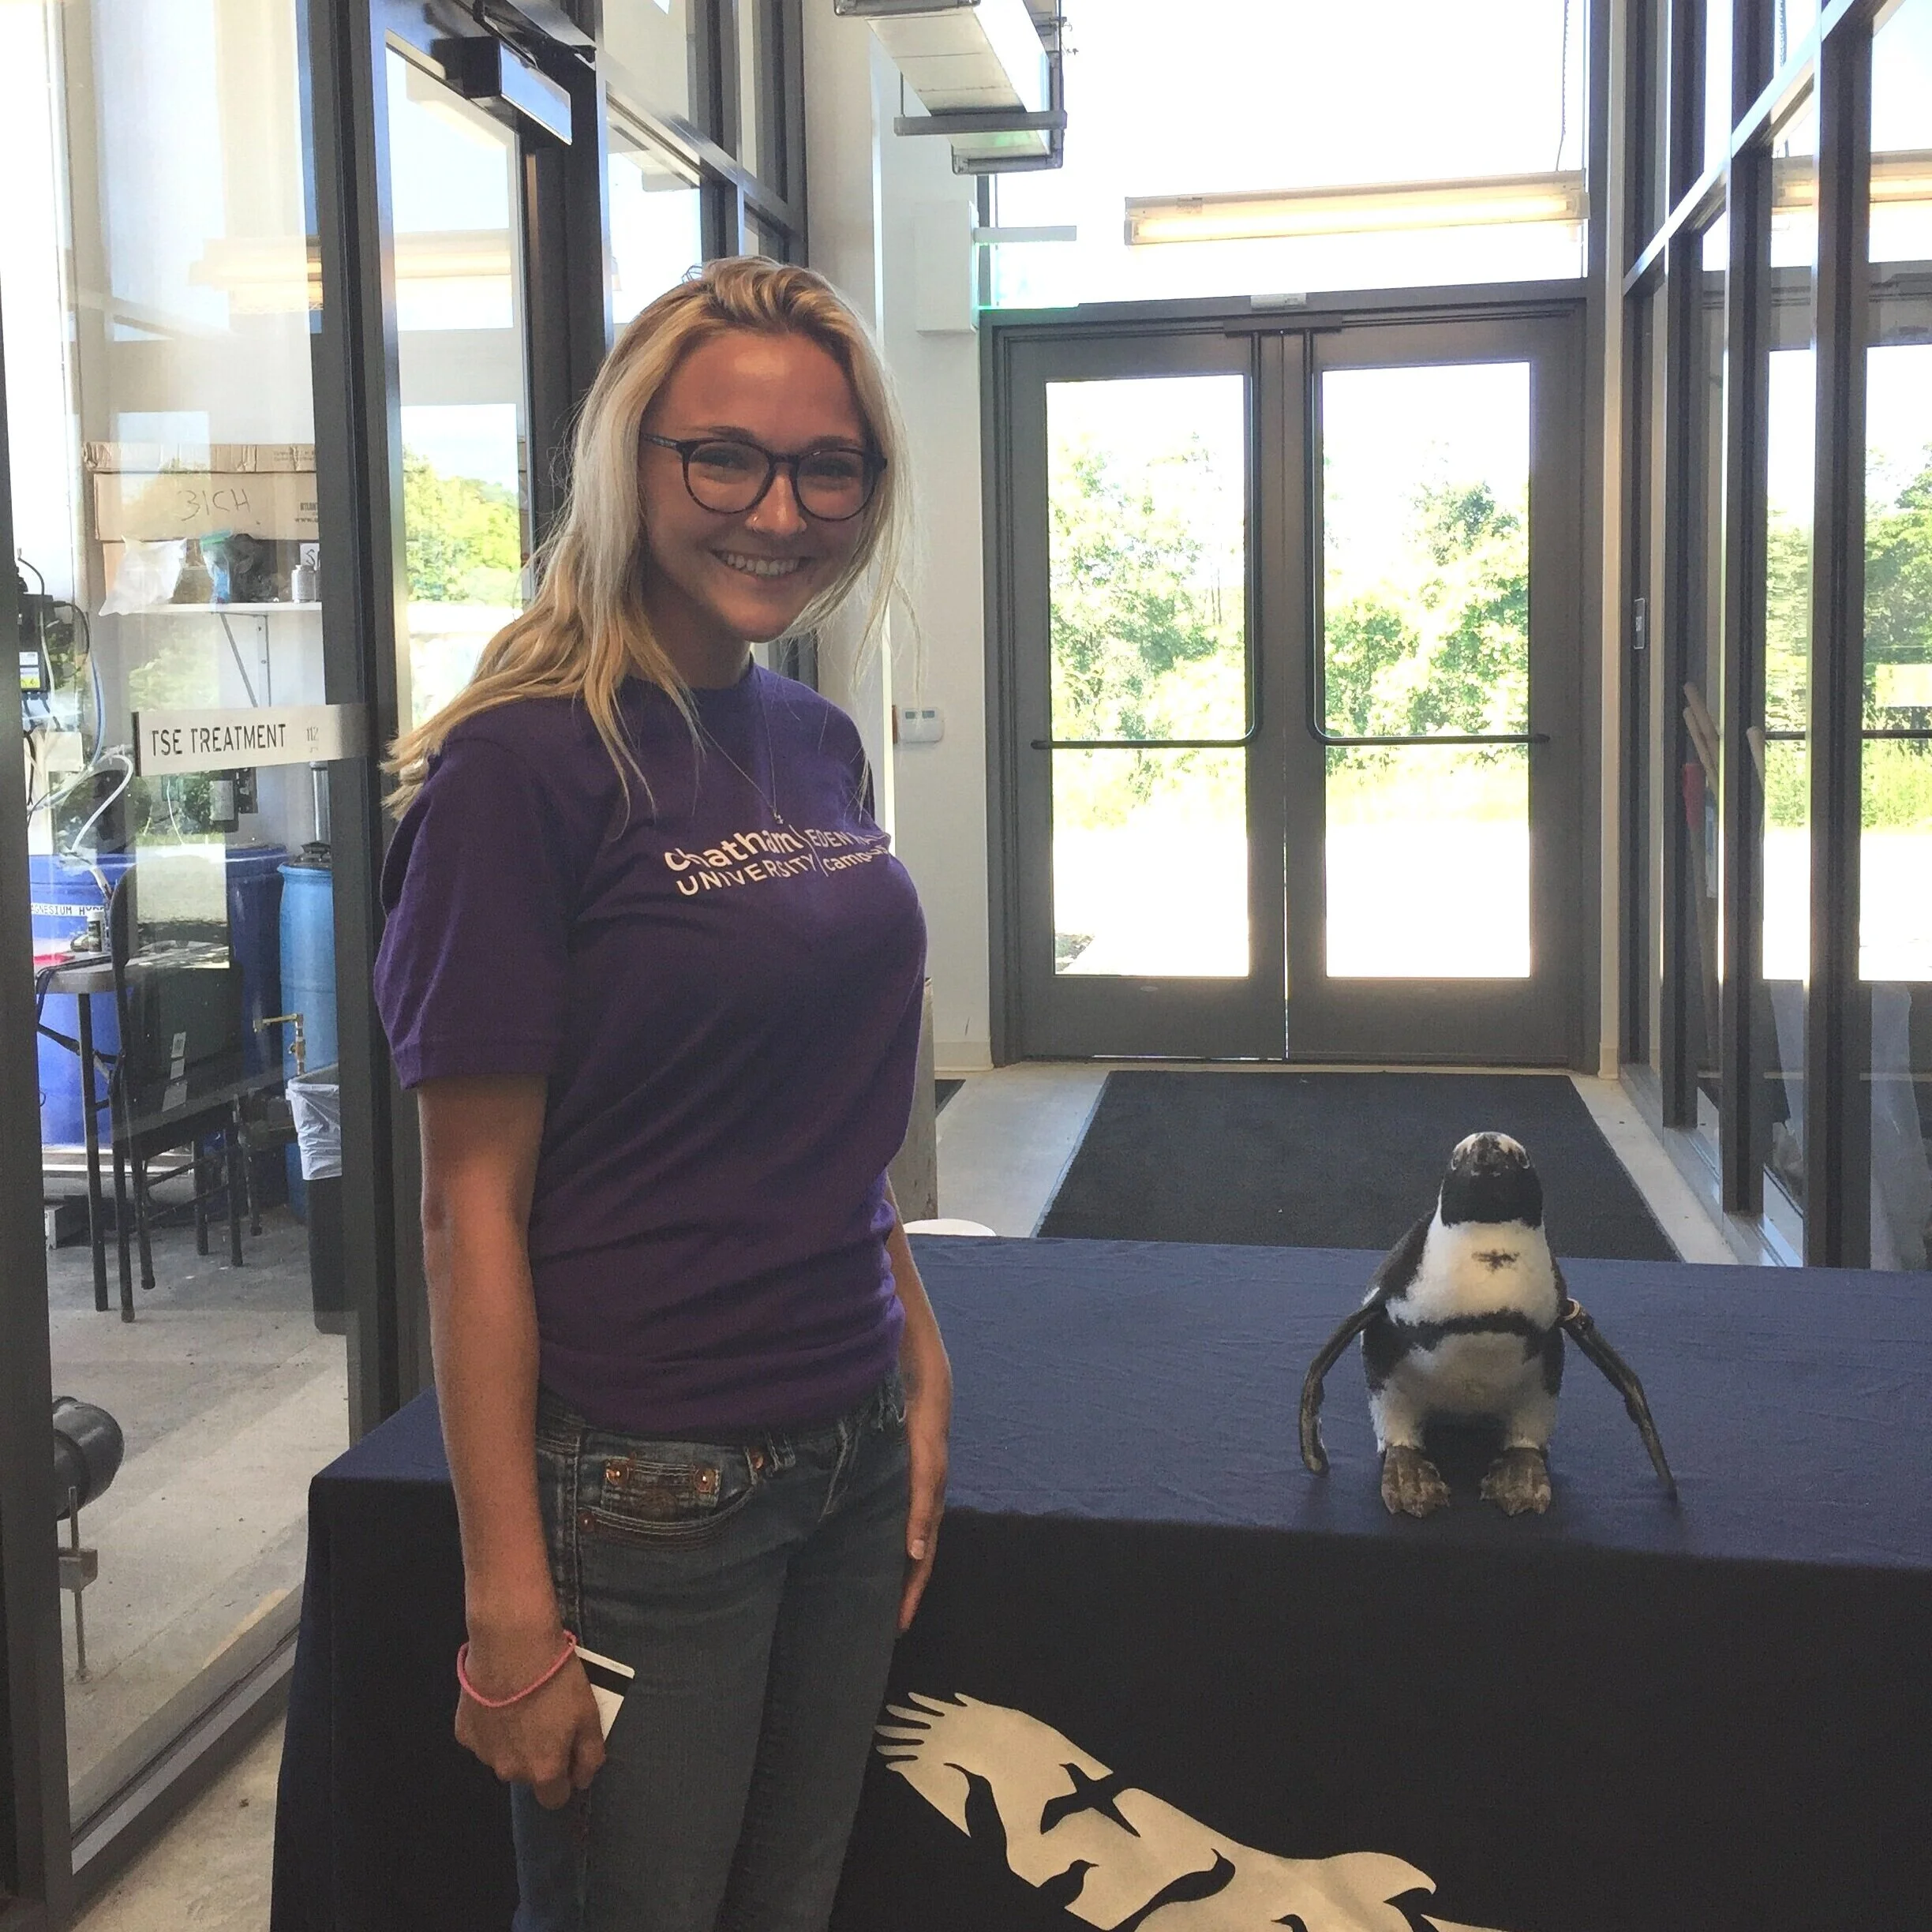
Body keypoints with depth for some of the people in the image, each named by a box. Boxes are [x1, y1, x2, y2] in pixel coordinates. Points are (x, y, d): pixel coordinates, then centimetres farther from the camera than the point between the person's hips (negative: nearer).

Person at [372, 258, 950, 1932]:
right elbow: (472, 1199, -15)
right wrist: (509, 1598, -16)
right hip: (640, 1488, -6)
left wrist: (922, 1369, 11)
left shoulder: (820, 744, 6)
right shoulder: (526, 764, -15)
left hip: (848, 1459, 7)